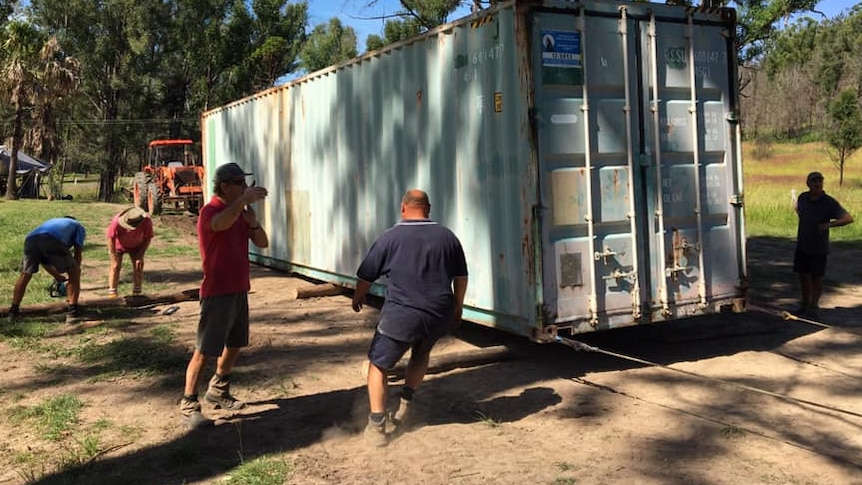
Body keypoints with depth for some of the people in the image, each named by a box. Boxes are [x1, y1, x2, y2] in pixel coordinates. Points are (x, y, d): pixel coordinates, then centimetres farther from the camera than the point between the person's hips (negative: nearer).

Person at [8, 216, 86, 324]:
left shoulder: (51, 221, 46)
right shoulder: (78, 227, 34)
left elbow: (43, 258, 45)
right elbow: (77, 255, 21)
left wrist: (57, 276, 52)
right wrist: (73, 272, 31)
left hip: (31, 239, 5)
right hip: (53, 240, -5)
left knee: (25, 274, 27)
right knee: (74, 273, 14)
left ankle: (14, 311, 31)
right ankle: (72, 311, 8)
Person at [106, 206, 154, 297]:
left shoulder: (147, 222, -34)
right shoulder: (116, 222, -38)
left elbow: (148, 238, -20)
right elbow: (111, 238, -26)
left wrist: (140, 256, -22)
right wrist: (114, 258, -25)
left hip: (136, 246, 2)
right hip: (118, 245, -2)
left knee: (138, 266, -6)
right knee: (115, 266, -10)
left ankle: (137, 293, 0)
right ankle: (112, 293, -11)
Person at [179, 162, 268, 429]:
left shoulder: (240, 212, 11)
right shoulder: (210, 211, -14)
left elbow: (263, 243, 7)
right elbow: (221, 224, -40)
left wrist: (253, 221, -11)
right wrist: (243, 200, -53)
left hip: (239, 290, 9)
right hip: (217, 293, -8)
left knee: (235, 344, 19)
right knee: (204, 351, -4)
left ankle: (218, 389, 38)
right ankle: (189, 404, 6)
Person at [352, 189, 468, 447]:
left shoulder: (390, 237, -3)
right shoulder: (447, 237, 7)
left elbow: (366, 275, 4)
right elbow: (461, 277, 14)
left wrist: (358, 298, 24)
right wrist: (457, 309, 27)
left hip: (400, 316, -4)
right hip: (440, 317, 4)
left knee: (378, 365, 12)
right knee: (421, 354, 33)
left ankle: (377, 428, 8)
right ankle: (404, 406, 29)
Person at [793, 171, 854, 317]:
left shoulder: (829, 203, -12)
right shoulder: (803, 197, 1)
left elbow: (849, 218, -17)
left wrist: (829, 224, -28)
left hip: (818, 248, -4)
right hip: (802, 245, 4)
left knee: (816, 277, 4)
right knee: (803, 275, 11)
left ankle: (814, 306, 18)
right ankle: (805, 303, 25)